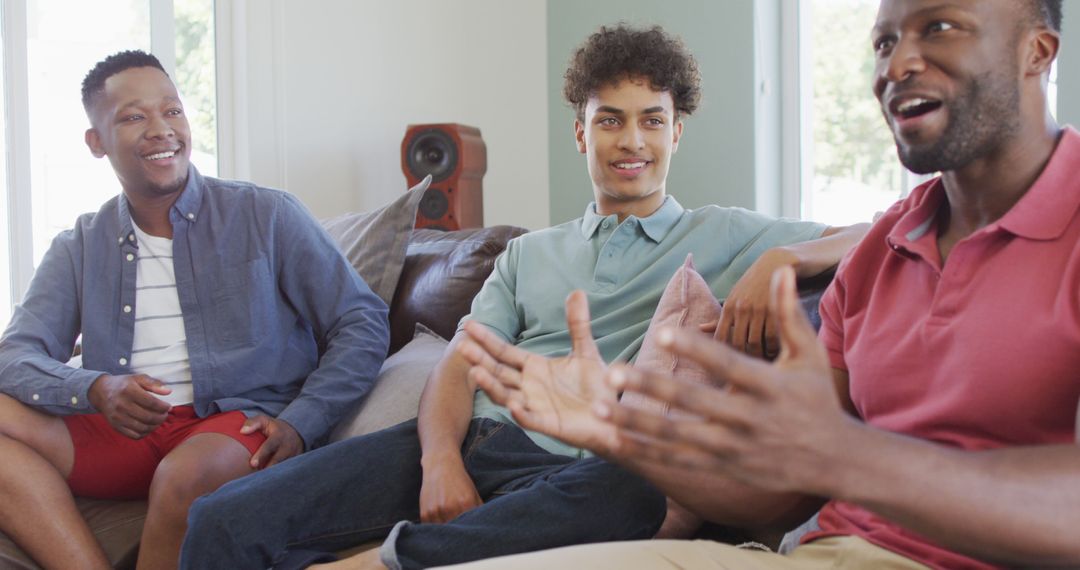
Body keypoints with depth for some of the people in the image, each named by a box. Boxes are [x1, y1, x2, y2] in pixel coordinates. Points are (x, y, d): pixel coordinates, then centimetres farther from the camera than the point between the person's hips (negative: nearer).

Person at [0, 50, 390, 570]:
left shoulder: (267, 216, 5)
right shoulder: (78, 249, 15)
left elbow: (364, 325, 2)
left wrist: (299, 425, -13)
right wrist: (95, 390, -17)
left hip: (241, 425, -3)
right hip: (121, 432, 4)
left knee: (187, 474, -36)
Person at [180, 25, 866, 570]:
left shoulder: (720, 237, 14)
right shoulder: (528, 255, 25)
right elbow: (458, 370, 12)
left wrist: (780, 258, -12)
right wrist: (441, 458, -10)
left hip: (573, 464, -2)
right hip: (472, 439, 3)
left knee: (629, 495, -43)